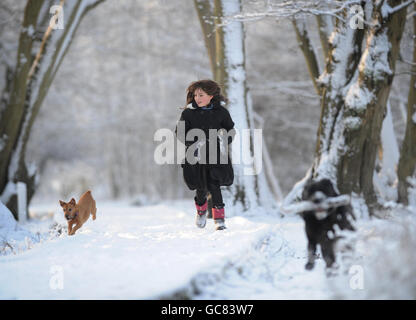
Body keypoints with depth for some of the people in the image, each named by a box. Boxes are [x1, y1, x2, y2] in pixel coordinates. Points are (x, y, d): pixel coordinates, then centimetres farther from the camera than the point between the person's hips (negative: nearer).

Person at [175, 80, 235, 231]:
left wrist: (225, 140, -5)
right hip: (197, 156, 0)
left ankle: (219, 217, -5)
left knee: (214, 185, -14)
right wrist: (193, 143, -12)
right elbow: (179, 133, 3)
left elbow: (231, 129, 14)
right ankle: (201, 210, 34)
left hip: (215, 155, 0)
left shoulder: (220, 111, 2)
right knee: (202, 187, 1)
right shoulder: (188, 113, -1)